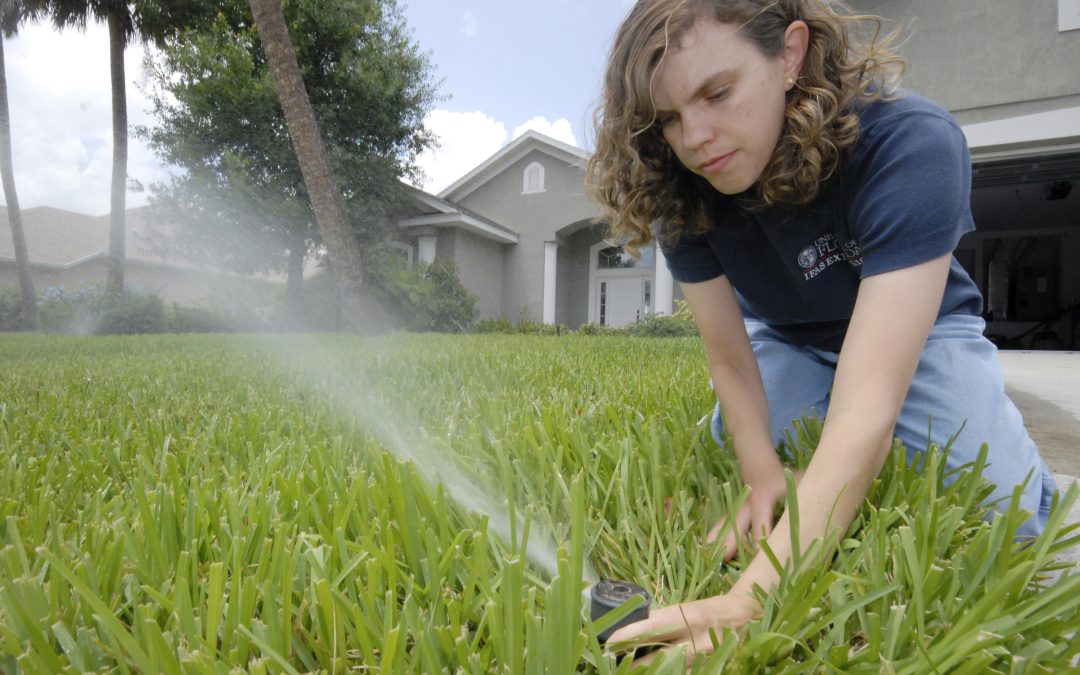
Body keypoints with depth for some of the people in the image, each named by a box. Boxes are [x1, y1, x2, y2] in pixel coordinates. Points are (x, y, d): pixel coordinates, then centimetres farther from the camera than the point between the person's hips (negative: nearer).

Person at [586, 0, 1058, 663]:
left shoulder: (911, 145, -37)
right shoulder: (683, 190, -23)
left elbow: (868, 404, -46)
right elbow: (731, 360, -18)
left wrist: (751, 599, -54)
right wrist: (766, 482, -32)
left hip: (919, 328, -3)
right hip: (785, 336, 4)